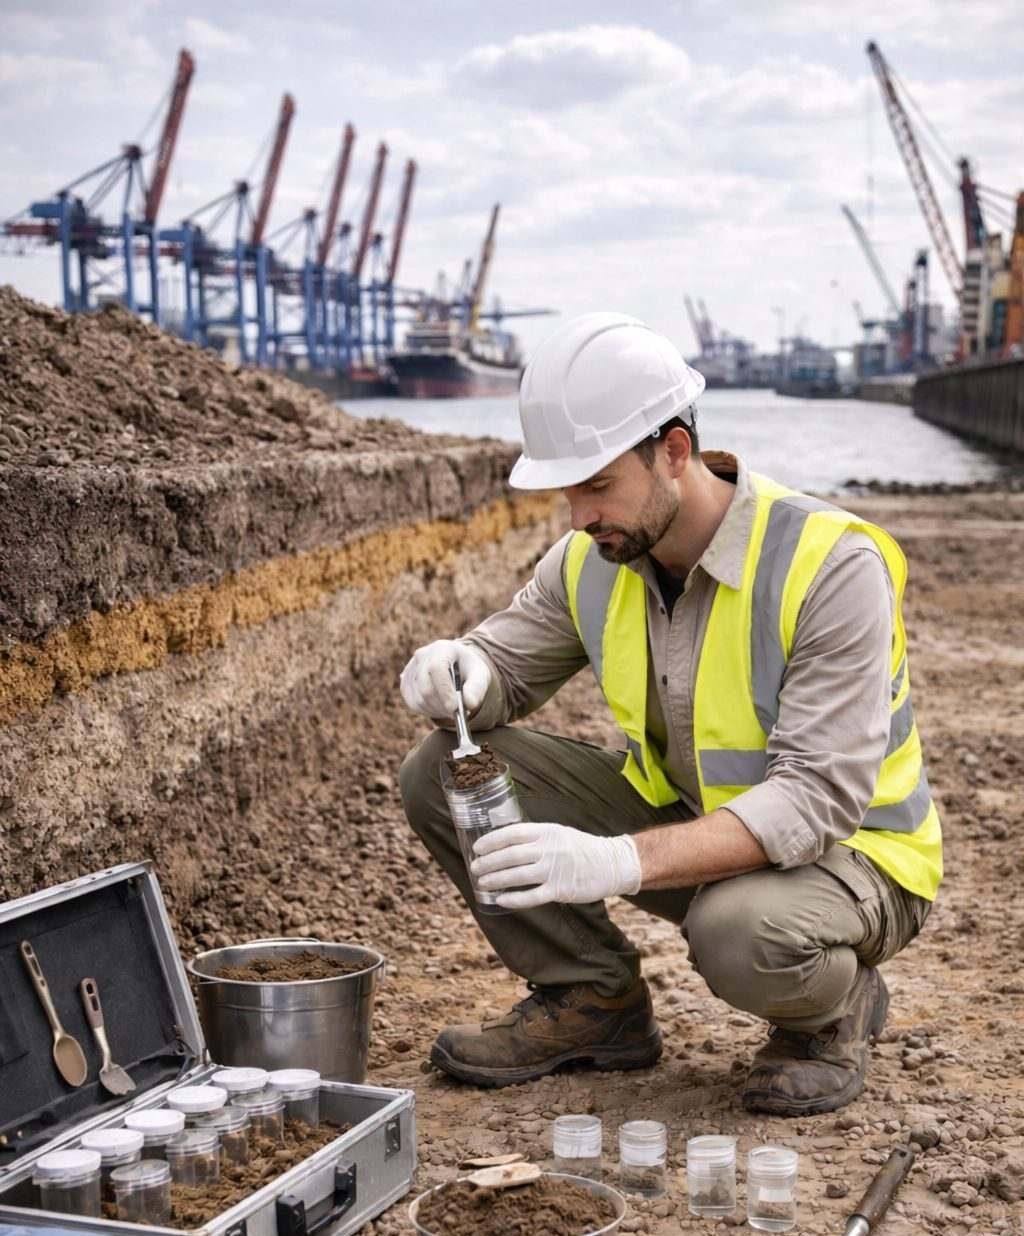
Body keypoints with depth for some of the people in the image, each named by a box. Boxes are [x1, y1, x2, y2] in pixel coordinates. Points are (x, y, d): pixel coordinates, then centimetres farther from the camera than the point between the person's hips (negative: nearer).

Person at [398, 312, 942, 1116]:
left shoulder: (831, 565, -28)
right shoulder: (593, 559, -9)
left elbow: (816, 799, -33)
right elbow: (502, 665, 3)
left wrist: (620, 862, -46)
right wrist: (456, 675, -25)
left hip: (847, 848, -5)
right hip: (685, 816, 6)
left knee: (740, 934, -41)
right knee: (444, 774, -9)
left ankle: (832, 1010, -3)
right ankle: (596, 1000, 6)